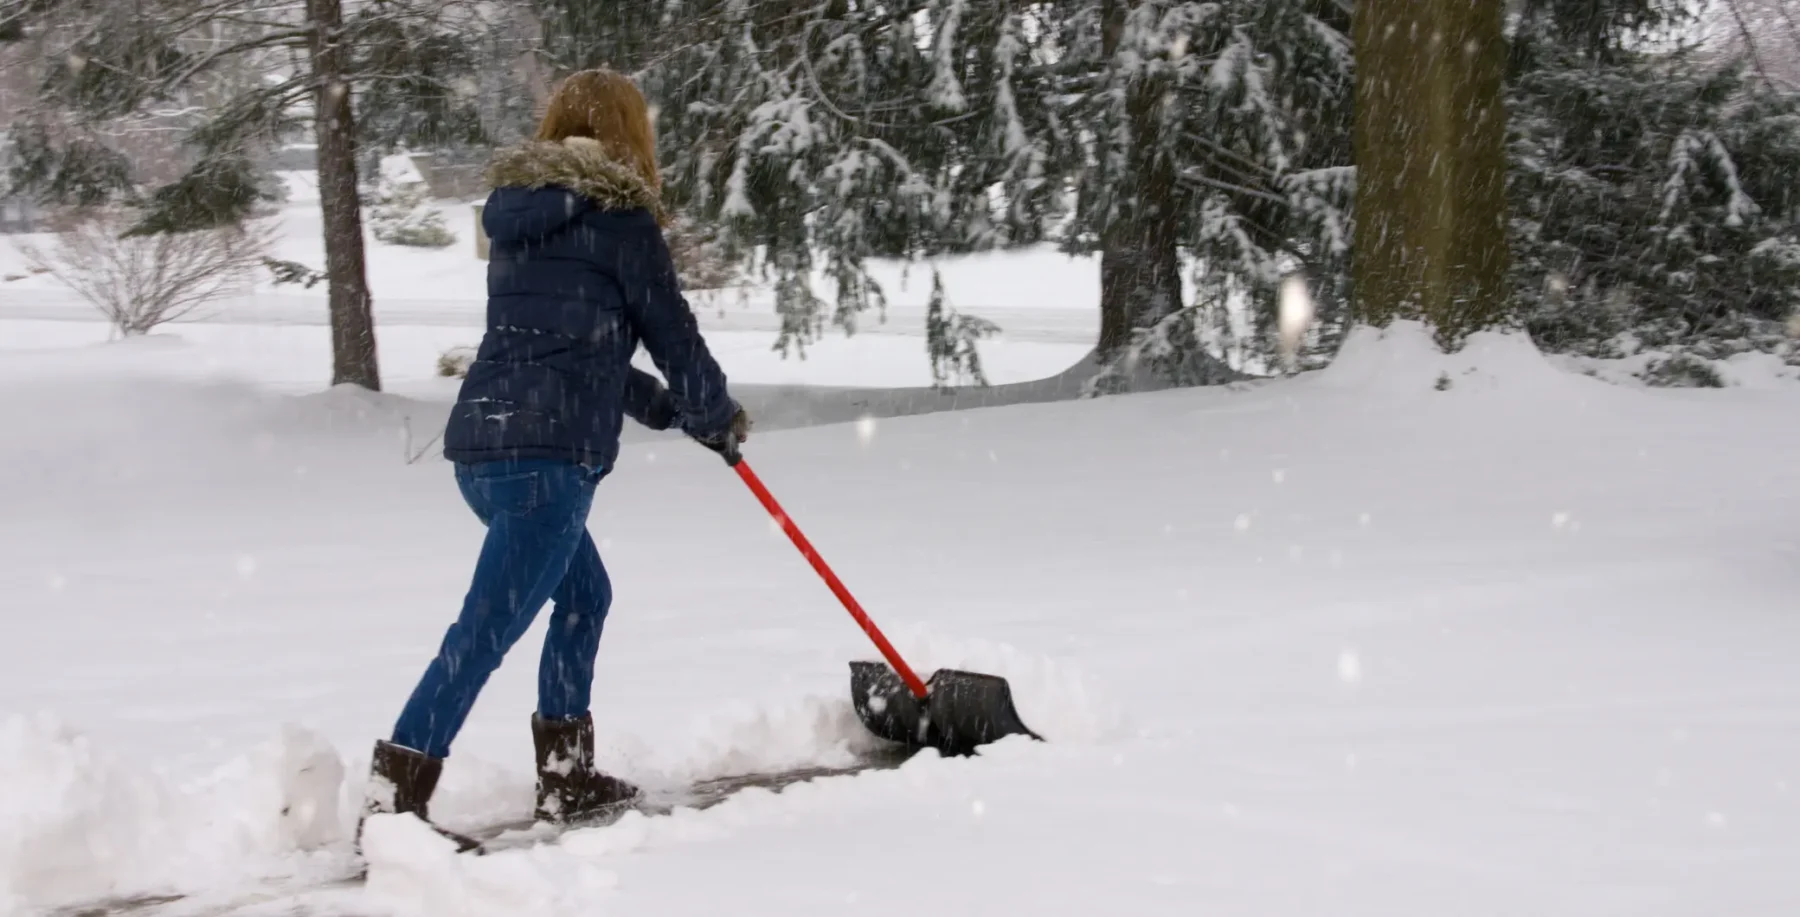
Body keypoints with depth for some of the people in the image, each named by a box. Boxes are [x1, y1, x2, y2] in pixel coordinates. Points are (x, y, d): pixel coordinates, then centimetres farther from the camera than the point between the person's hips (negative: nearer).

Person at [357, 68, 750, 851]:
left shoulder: (522, 215, 20)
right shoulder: (617, 215, -3)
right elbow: (671, 333, 3)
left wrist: (668, 410, 32)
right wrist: (717, 417, 21)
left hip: (484, 440, 9)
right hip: (545, 453, -9)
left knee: (585, 595, 23)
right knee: (490, 625, -11)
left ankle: (566, 777, 27)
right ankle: (391, 801, -16)